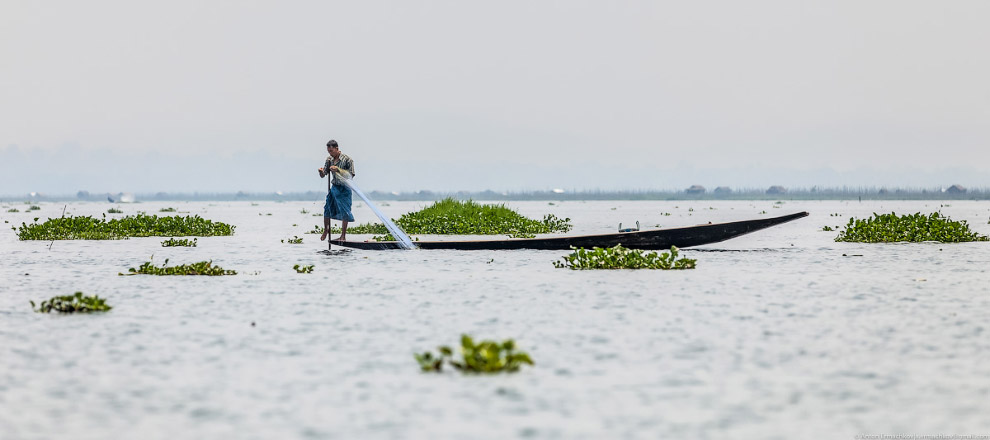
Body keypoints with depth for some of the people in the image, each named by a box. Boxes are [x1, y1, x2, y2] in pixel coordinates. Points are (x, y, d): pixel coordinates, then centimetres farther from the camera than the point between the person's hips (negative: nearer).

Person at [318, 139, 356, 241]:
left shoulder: (347, 159, -12)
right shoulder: (329, 159, 4)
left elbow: (351, 175, -14)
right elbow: (323, 175, 7)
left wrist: (338, 170, -23)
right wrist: (321, 172, -17)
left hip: (344, 189, -5)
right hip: (333, 187, 5)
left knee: (344, 212, -4)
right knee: (327, 209, 9)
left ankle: (343, 235, 3)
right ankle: (326, 230, 30)